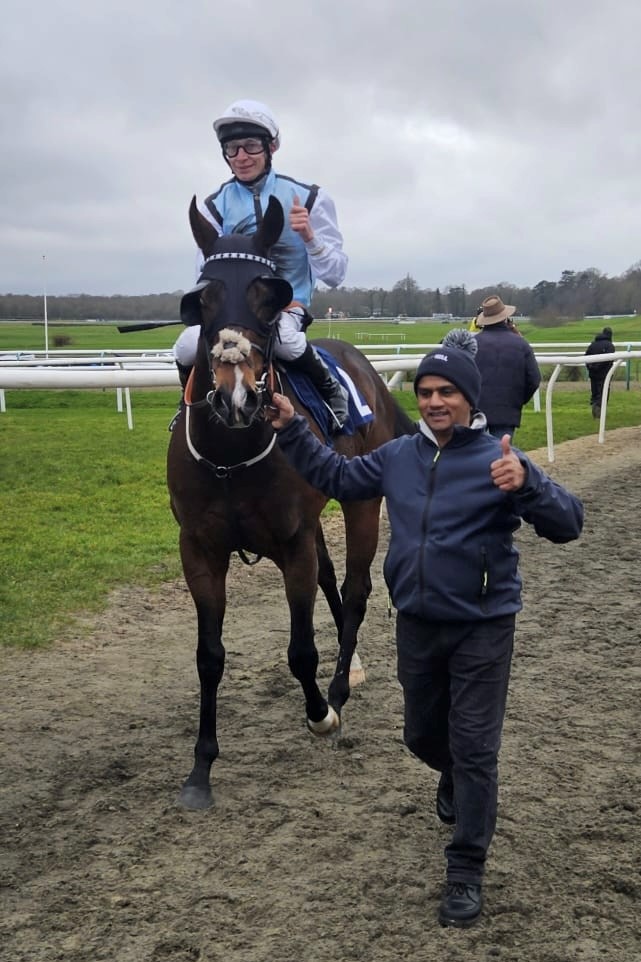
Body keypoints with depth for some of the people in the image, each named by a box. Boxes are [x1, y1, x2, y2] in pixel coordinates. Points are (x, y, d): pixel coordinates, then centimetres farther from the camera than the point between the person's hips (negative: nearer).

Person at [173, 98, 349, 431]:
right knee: (187, 348, -26)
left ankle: (332, 390, -8)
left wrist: (309, 236, -19)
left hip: (288, 308, -2)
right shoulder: (214, 206, 5)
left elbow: (335, 274, -1)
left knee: (282, 338, -39)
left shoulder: (309, 198, 0)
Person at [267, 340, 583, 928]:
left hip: (482, 629, -5)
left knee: (474, 750, 0)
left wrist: (526, 484, -39)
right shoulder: (398, 456, 1)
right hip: (417, 625, 5)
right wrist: (292, 431, 5)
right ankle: (455, 779, 56)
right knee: (423, 736, 22)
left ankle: (466, 872, 11)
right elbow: (337, 477, 15)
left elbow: (567, 524, -20)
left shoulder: (498, 460, -15)